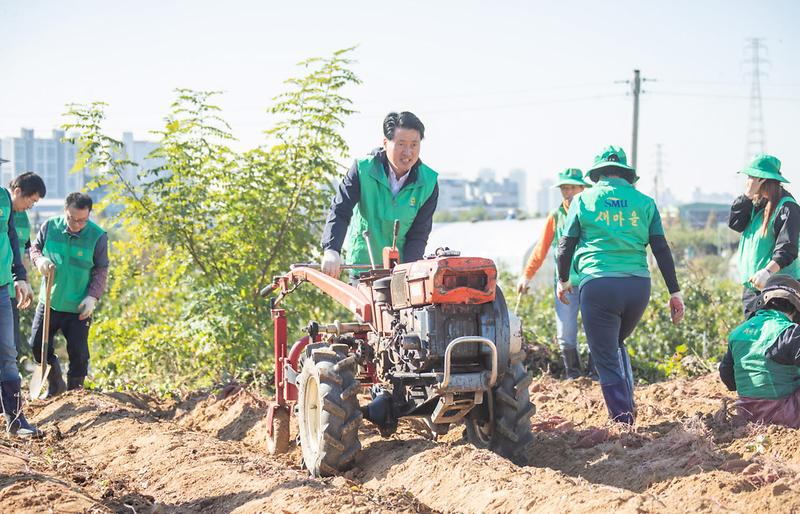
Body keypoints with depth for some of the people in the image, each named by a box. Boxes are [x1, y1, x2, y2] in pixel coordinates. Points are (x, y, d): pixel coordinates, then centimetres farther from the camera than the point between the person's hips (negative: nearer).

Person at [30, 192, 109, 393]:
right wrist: (40, 260, -14)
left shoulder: (98, 236, -11)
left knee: (78, 353, -1)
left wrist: (93, 296, -15)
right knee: (37, 345, 7)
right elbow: (35, 248, 9)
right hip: (49, 301, 3)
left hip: (78, 308, -3)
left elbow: (101, 270, -4)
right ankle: (54, 384, 31)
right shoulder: (50, 226, -6)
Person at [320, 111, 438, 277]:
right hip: (362, 262, -1)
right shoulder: (363, 169, -11)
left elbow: (419, 234, -5)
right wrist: (331, 250, -31)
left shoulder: (428, 183, -7)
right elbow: (339, 212, -15)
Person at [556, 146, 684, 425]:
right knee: (617, 344, 25)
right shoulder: (644, 202, 11)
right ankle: (628, 406, 15)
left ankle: (622, 420, 2)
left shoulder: (583, 200, 7)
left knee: (606, 357, 4)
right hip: (638, 285, 3)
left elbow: (566, 246, 8)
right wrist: (675, 292, 8)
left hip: (598, 285, -3)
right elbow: (661, 249, 7)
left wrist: (562, 280, 25)